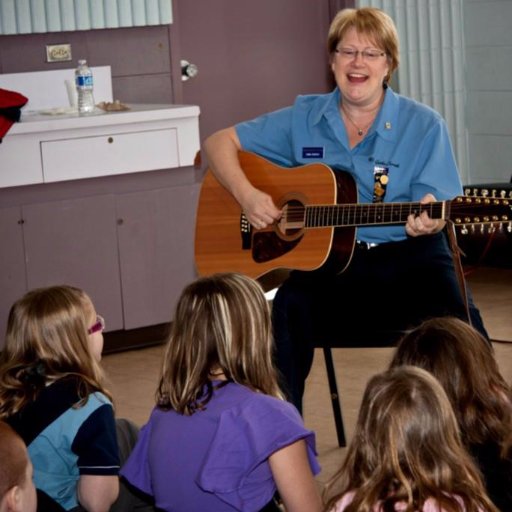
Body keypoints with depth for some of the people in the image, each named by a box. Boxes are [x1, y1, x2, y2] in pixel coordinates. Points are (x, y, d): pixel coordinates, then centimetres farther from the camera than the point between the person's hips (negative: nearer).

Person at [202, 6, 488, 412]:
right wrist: (246, 195, -5)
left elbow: (435, 211, 0)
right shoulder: (303, 120, 11)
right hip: (321, 259, 1)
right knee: (284, 310, -31)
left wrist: (427, 221, -25)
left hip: (407, 258, -1)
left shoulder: (423, 125, 5)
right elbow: (220, 143, 14)